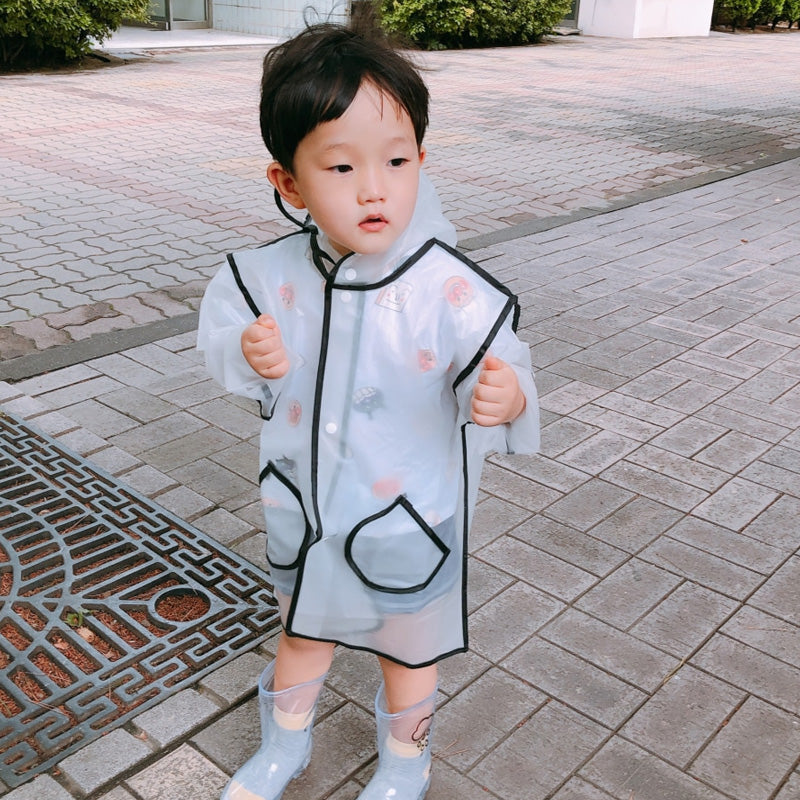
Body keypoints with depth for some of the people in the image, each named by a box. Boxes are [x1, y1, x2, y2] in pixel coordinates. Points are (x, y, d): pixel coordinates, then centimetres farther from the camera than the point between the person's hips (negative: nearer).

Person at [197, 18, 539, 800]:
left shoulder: (451, 291, -26)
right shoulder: (273, 274, -15)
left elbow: (500, 375, -21)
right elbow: (221, 327, 2)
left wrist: (503, 400, -44)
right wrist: (248, 355, -21)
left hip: (409, 523, -3)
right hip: (304, 512, 3)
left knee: (408, 649, 23)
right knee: (301, 634, 29)